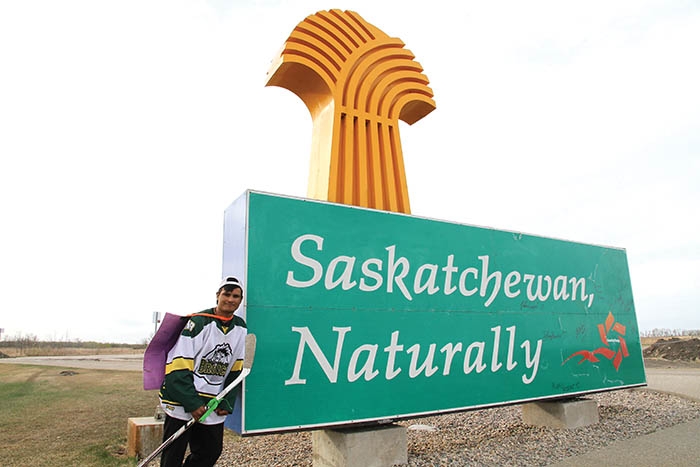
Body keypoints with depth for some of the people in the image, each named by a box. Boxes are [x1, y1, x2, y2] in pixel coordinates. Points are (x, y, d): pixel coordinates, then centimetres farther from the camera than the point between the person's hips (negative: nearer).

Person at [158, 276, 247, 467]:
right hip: (181, 401, -5)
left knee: (212, 451, 11)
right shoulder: (198, 322, -13)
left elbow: (236, 369, 9)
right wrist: (192, 403, -17)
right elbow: (178, 366, -15)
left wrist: (227, 403, 2)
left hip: (213, 405, 5)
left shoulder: (241, 329, 4)